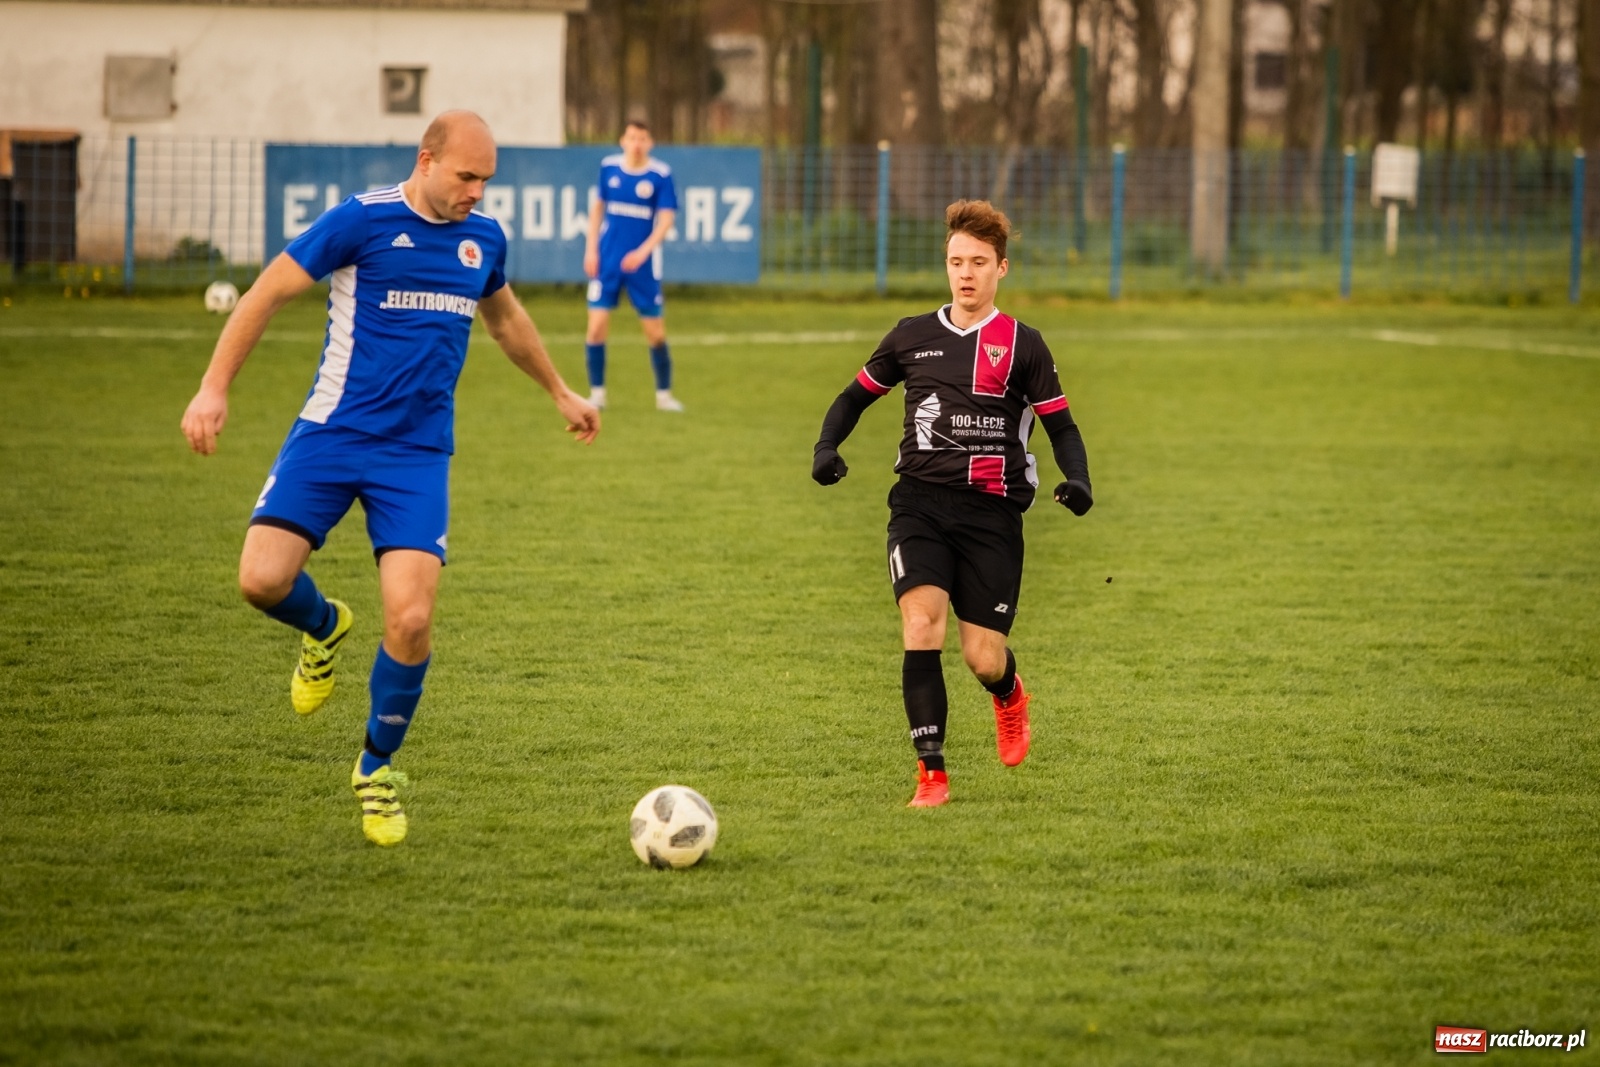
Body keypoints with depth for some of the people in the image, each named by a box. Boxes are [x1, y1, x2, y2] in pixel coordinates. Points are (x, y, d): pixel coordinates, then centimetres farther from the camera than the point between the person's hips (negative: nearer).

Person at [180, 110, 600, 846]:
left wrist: (559, 392, 41)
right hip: (332, 434, -3)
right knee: (263, 579, -18)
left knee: (411, 618, -13)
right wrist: (214, 388, -12)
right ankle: (324, 629, 21)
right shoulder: (362, 220, -8)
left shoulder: (483, 239, 9)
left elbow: (505, 320, 30)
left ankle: (377, 767, 11)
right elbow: (268, 292, -5)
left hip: (418, 453, 3)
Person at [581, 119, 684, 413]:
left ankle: (664, 394, 18)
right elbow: (598, 207, 12)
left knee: (655, 332, 2)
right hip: (607, 260, 2)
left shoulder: (661, 175, -6)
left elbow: (666, 219, -8)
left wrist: (643, 251, -20)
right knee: (597, 325, -5)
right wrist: (591, 249, 5)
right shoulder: (609, 167, 2)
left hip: (641, 263, -2)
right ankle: (597, 393, 7)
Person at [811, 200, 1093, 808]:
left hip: (991, 510, -1)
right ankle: (931, 773, -18)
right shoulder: (912, 337, 11)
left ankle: (1009, 694, 36)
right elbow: (857, 395, 21)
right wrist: (827, 447, 2)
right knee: (921, 624, -21)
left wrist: (1076, 480, -14)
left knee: (983, 659, -4)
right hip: (920, 502, 1)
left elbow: (1060, 426, 6)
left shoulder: (1021, 346, 5)